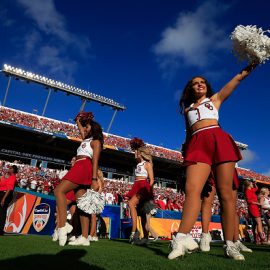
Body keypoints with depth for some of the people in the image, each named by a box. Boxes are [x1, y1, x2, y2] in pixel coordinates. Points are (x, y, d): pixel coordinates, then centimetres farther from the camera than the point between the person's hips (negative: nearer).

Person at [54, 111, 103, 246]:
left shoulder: (96, 141, 4)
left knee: (59, 190, -20)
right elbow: (80, 128, 45)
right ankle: (84, 237, -4)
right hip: (79, 169, 8)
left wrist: (94, 179, -16)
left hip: (84, 167, -8)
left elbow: (95, 161, -8)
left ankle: (63, 225, -28)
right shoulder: (86, 139, 26)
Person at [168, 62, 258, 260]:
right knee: (192, 190, -19)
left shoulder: (215, 99, 24)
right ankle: (182, 238, -26)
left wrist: (246, 71, -3)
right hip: (197, 144, 1)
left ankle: (230, 245, -5)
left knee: (225, 193, -7)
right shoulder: (188, 109, 28)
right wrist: (186, 154, 13)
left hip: (219, 139, -1)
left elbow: (235, 81, 11)